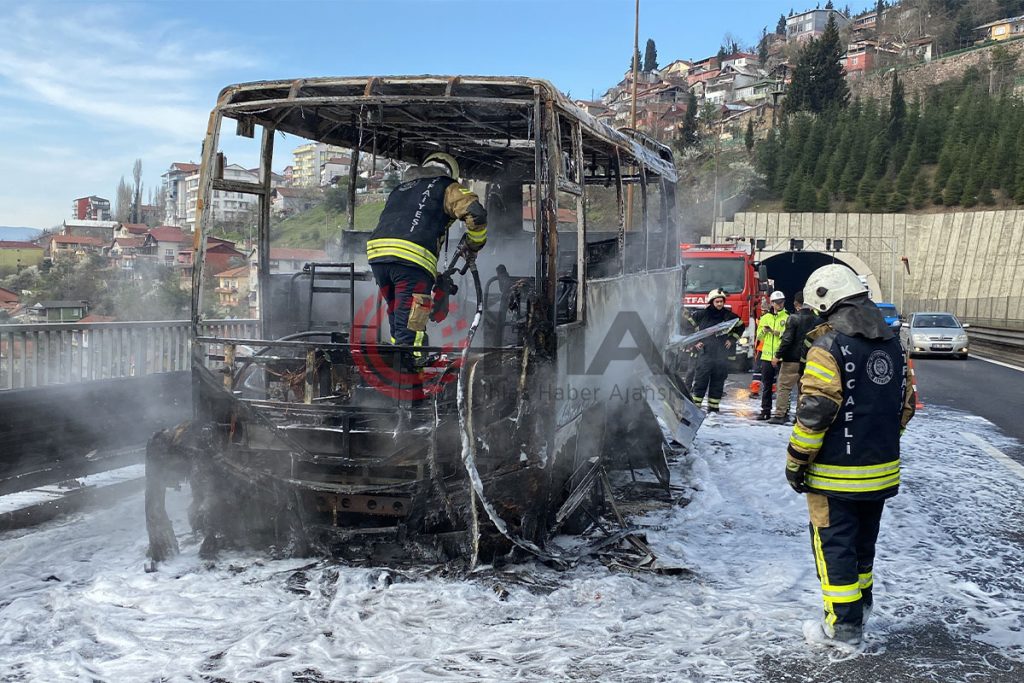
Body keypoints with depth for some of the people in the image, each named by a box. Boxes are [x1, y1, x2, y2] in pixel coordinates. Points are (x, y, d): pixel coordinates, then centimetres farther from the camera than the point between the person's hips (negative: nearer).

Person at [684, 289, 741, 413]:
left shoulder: (729, 316, 6)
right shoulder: (702, 315, -2)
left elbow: (740, 327, 24)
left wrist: (732, 339, 14)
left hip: (722, 355, 3)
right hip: (705, 353, -3)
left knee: (718, 383, 6)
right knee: (700, 381, -4)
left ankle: (713, 409, 14)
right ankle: (695, 406, 2)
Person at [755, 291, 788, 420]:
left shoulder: (787, 318, -1)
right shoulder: (765, 318, 12)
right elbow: (759, 336, 12)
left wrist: (779, 333, -24)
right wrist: (764, 331, -8)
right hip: (767, 356, 4)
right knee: (766, 386, 8)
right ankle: (765, 411, 15)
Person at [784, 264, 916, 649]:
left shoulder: (830, 346, -17)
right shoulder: (892, 343, 7)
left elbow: (815, 412, -21)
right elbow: (906, 404, 14)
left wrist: (796, 461, -12)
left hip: (836, 473, -7)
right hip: (881, 470, 8)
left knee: (834, 544, 3)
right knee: (863, 540, 22)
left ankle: (843, 627, 9)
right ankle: (860, 605, 36)